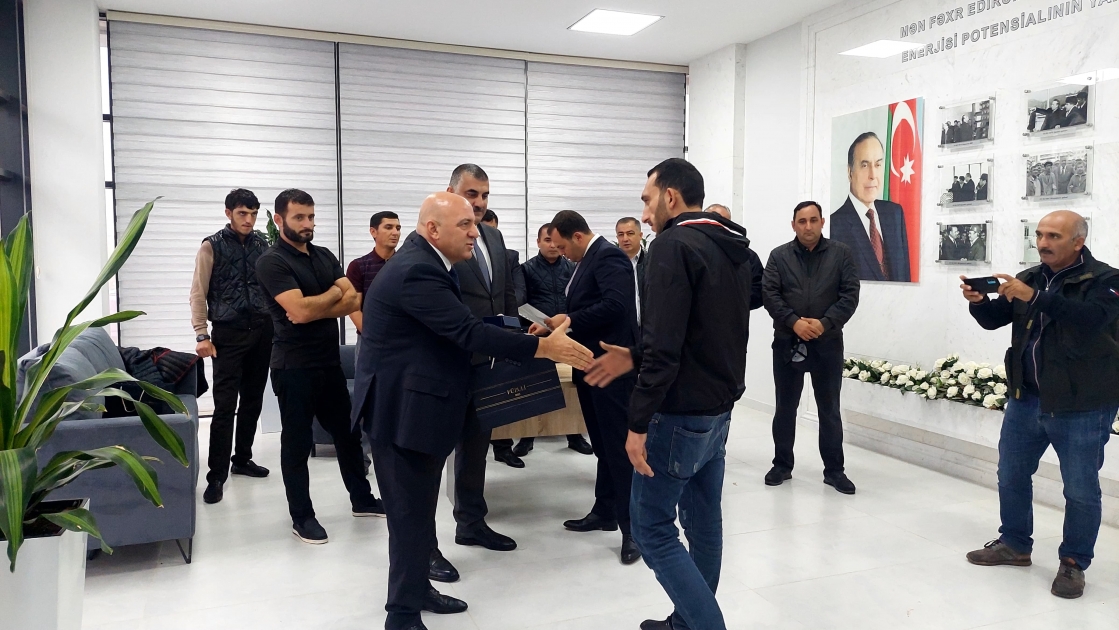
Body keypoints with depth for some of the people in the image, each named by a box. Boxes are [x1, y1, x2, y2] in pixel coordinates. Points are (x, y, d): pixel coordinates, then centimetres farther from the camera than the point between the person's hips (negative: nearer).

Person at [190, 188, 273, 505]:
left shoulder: (262, 245, 8)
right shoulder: (212, 246, -3)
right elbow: (198, 293, -4)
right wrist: (201, 335, -11)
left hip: (262, 331, 4)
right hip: (229, 334, -4)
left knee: (252, 401, 11)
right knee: (224, 406, -5)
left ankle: (242, 458, 26)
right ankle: (216, 475, 1)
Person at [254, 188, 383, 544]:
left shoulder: (325, 256, 10)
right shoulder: (272, 261, -11)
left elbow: (353, 300, 0)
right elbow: (298, 311, -23)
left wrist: (315, 309, -15)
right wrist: (333, 293, -6)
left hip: (330, 361, 7)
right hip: (294, 366, -7)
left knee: (347, 432, 16)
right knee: (297, 442, 5)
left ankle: (361, 499, 31)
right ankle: (302, 516, 17)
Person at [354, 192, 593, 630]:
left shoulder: (427, 262, 10)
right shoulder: (416, 271, -23)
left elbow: (459, 326, 12)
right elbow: (467, 331, -29)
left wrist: (525, 337, 2)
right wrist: (542, 347, -29)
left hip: (419, 403, 10)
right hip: (401, 408, -10)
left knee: (420, 507, 19)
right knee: (410, 511, 0)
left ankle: (416, 589, 33)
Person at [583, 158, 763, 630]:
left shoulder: (673, 244, -16)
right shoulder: (738, 249, 10)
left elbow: (664, 345, -24)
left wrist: (638, 423, -20)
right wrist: (637, 356, 14)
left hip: (681, 413, -9)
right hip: (720, 409, 9)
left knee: (652, 528, 2)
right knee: (704, 523, 17)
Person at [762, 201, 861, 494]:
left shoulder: (841, 253, 3)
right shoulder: (779, 256, 4)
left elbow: (850, 294, -3)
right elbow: (769, 294, -4)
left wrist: (825, 323, -16)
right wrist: (794, 322, -17)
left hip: (828, 343, 0)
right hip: (787, 343, 1)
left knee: (830, 410, 8)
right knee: (785, 408, 10)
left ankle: (834, 470, 19)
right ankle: (782, 465, 23)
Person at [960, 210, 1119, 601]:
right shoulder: (1029, 278, 8)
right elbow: (994, 319, 5)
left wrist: (1035, 298, -34)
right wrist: (979, 301, -16)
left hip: (1081, 407, -6)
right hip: (1026, 400, 6)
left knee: (1080, 490, 4)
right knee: (1011, 475, 15)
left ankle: (1073, 564, 21)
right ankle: (1015, 545, 33)